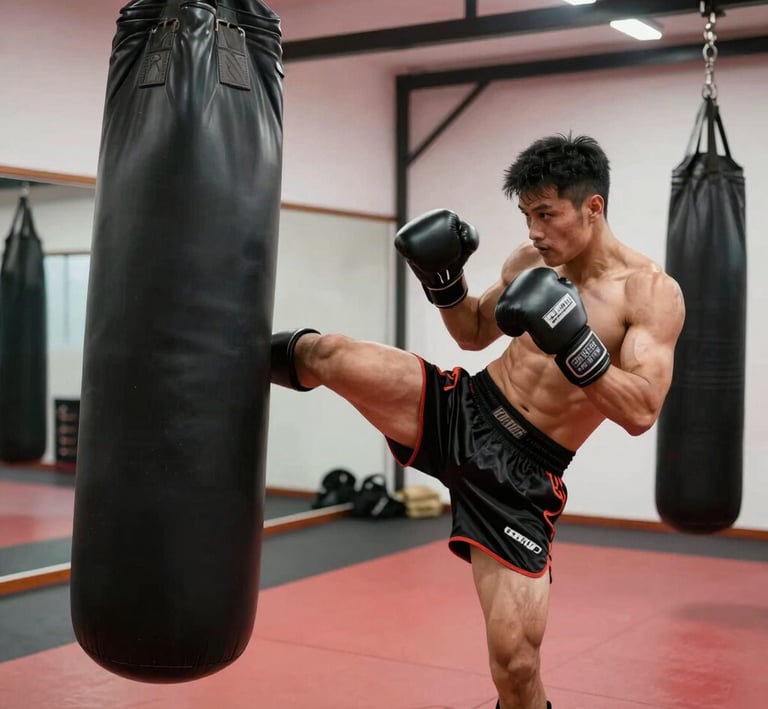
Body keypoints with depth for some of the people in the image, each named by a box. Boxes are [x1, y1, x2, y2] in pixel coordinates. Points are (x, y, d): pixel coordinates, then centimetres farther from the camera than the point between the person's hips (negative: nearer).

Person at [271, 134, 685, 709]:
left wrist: (575, 344, -33)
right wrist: (444, 278, 0)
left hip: (522, 471, -3)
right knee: (325, 353, -17)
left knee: (516, 655, -7)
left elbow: (641, 413, -20)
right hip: (462, 412, 4)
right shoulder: (532, 261, 3)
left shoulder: (653, 292, -11)